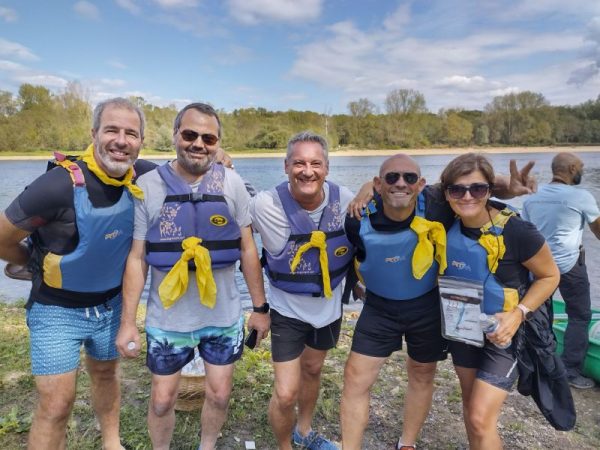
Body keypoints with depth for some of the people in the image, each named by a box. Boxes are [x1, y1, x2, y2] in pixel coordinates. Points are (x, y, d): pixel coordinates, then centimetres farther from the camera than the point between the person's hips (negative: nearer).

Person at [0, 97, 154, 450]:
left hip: (111, 303, 5)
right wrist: (41, 266, 2)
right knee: (56, 404, -1)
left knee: (106, 372, 24)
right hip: (58, 309, -5)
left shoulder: (142, 176, -14)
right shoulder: (60, 185, -28)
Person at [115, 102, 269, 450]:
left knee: (219, 395, 16)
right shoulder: (148, 186, -7)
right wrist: (128, 321, -4)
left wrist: (260, 307, 2)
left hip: (224, 315, 1)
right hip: (167, 319, -1)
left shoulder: (232, 183, -5)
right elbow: (137, 259, -3)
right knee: (162, 399, 15)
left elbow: (248, 250, -1)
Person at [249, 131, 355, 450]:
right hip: (288, 310, -3)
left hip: (329, 306, 4)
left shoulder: (345, 200, -16)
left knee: (312, 370, 25)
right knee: (286, 394, -3)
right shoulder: (267, 204, -26)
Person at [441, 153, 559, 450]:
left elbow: (549, 276, -11)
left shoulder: (516, 231, -25)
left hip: (502, 333, -4)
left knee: (481, 418, -6)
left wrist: (518, 314, -24)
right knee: (470, 406, 21)